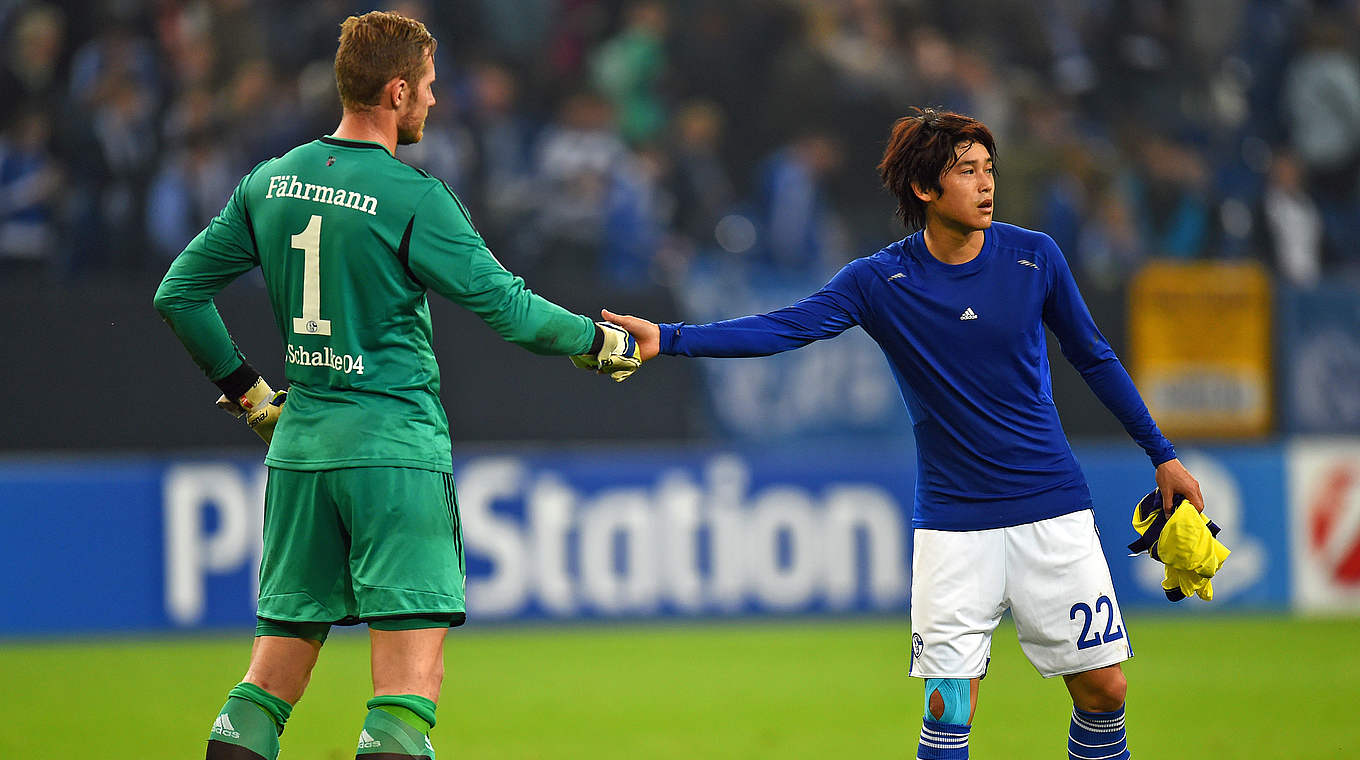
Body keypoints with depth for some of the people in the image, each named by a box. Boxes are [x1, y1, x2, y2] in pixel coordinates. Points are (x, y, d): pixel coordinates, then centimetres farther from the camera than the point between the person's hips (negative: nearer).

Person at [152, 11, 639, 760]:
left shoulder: (270, 183, 6)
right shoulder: (414, 199, -12)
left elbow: (178, 293, 12)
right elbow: (506, 306, -9)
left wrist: (243, 385, 21)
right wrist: (596, 341, 7)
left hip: (298, 441, 6)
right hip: (394, 441, -6)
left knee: (273, 675, 12)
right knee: (411, 672, -7)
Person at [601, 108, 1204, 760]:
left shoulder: (1034, 258, -1)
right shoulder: (880, 282, -6)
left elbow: (1092, 357, 11)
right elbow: (783, 327, -15)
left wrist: (1162, 454, 14)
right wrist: (667, 339, -27)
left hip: (1052, 508, 2)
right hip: (952, 522, -1)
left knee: (1102, 690, 1)